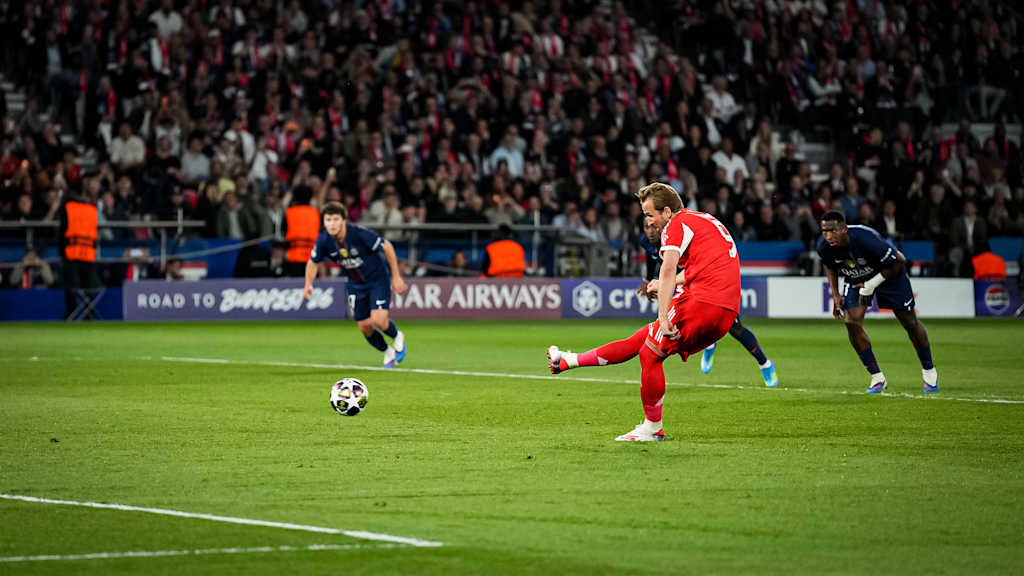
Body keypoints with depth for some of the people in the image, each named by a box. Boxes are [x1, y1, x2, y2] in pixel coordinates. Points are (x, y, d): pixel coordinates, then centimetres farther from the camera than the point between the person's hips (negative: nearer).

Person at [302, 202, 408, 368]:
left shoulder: (359, 234, -28)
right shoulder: (324, 241, -15)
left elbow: (387, 247, -16)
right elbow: (313, 262, 6)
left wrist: (396, 276, -13)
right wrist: (308, 284, -9)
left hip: (378, 279, -5)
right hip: (356, 285, 5)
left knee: (379, 320, -21)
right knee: (365, 327, 4)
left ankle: (397, 338, 14)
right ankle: (388, 353, 32)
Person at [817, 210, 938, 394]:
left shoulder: (865, 239, -40)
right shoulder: (824, 246, -24)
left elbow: (899, 261, -27)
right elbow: (830, 267, 2)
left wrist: (872, 284, -25)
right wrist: (836, 296, -6)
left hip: (890, 273, -4)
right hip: (856, 279, 4)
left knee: (909, 322, 3)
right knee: (852, 322, -14)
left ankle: (929, 372, 25)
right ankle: (877, 377, -1)